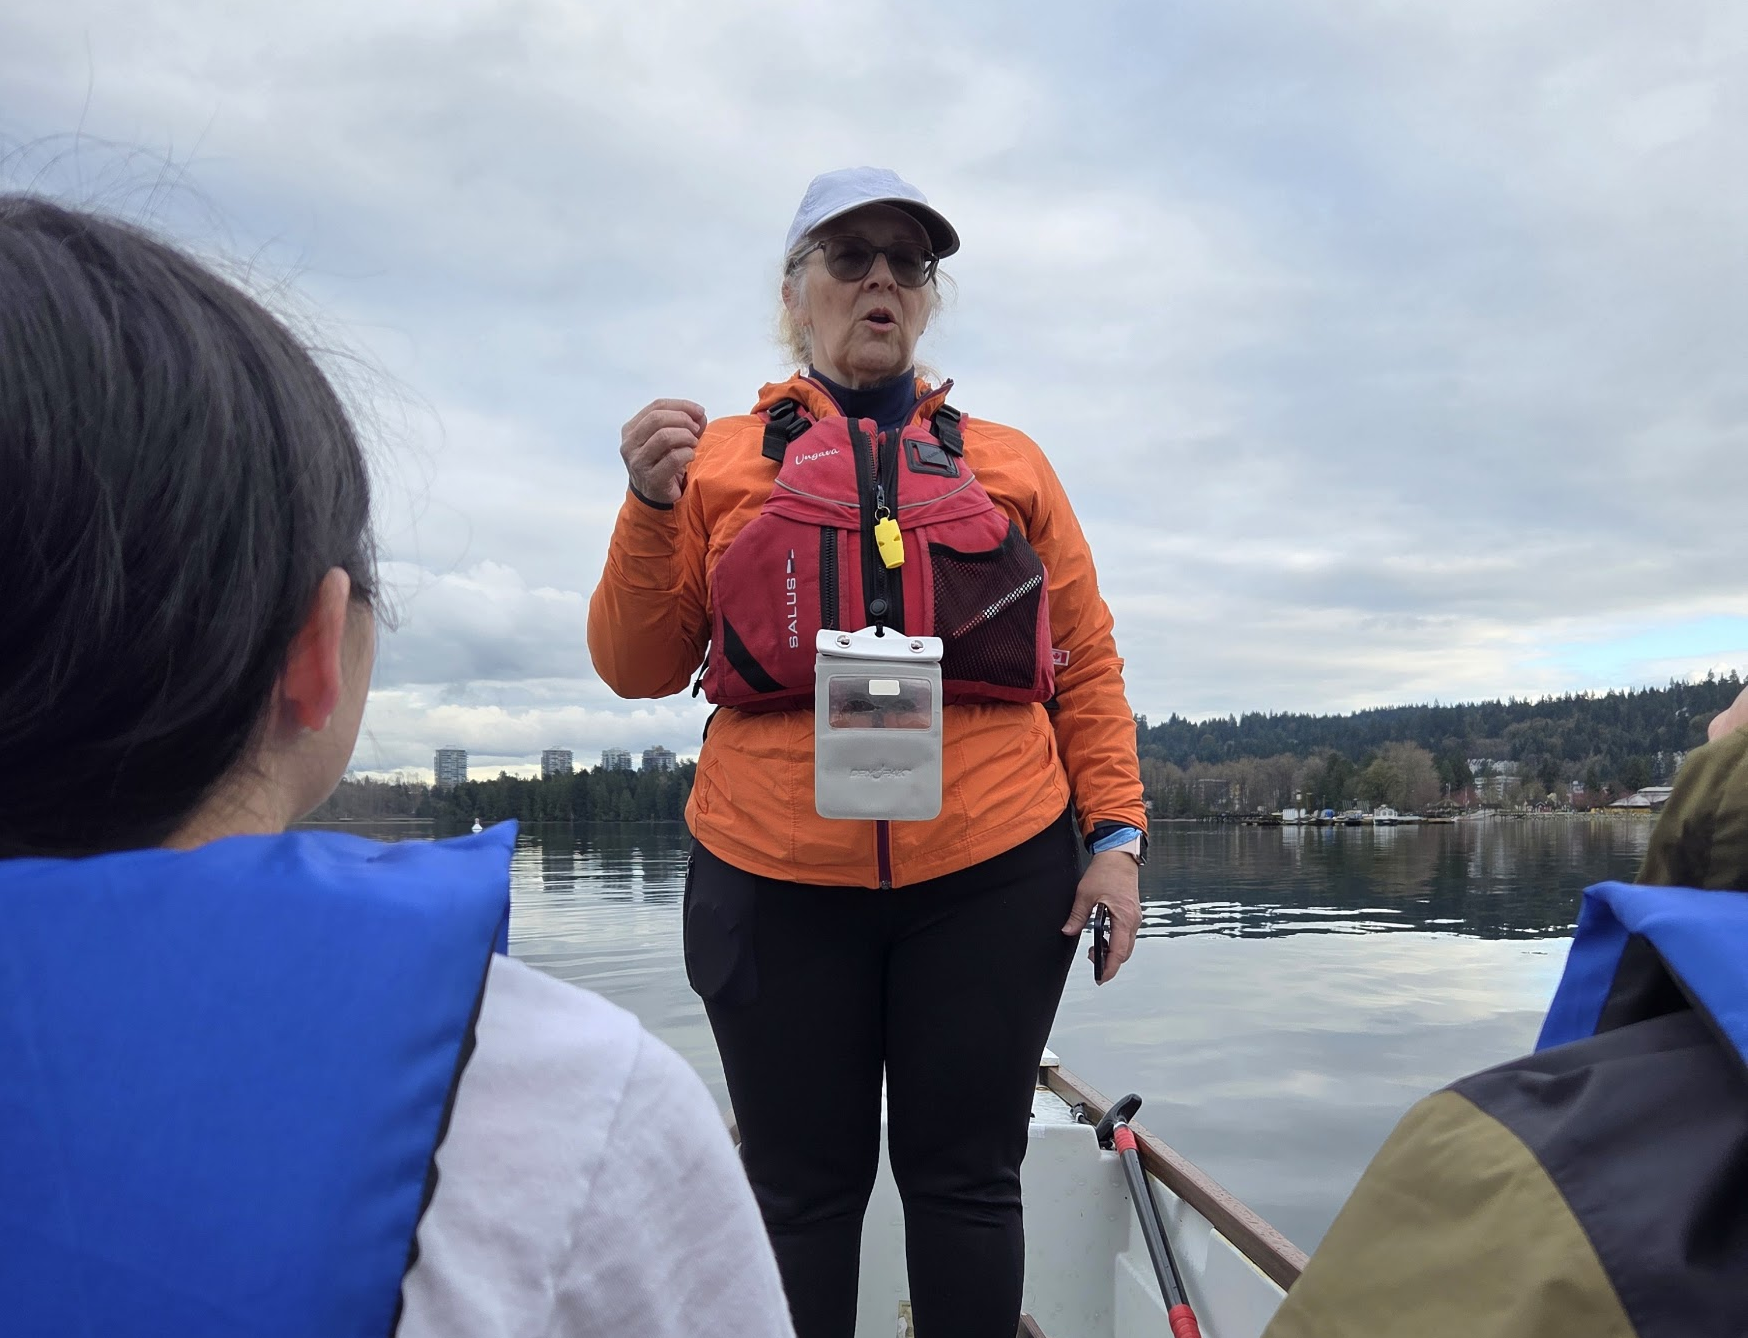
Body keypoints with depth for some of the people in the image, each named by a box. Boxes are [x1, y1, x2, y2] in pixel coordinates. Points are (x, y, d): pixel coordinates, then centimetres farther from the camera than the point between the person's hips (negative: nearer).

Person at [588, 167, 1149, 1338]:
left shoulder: (1008, 462, 10)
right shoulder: (719, 459, 7)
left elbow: (1086, 663, 9)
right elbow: (639, 669, 3)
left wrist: (1114, 832, -1)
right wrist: (652, 505, -11)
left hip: (990, 877, 1)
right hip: (775, 884, 0)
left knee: (966, 1179, 13)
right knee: (800, 1191, 14)